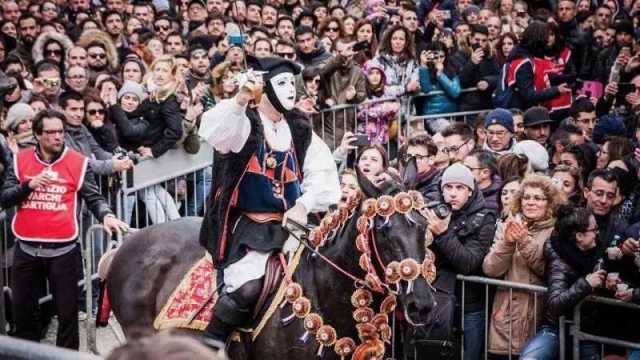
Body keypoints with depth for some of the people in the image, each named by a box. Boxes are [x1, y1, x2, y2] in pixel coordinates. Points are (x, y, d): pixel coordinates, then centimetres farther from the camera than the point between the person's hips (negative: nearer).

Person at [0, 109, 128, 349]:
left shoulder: (78, 162, -2)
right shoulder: (21, 160, 4)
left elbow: (94, 198, -3)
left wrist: (106, 216, -24)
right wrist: (28, 185, -15)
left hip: (63, 250, -2)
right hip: (27, 250, 2)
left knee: (67, 311, 5)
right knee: (22, 310, 12)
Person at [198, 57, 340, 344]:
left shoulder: (301, 131, 13)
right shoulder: (244, 124, -2)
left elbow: (324, 173, 9)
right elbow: (213, 132, -25)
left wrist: (304, 204, -7)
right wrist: (239, 102, -41)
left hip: (291, 224, 6)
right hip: (248, 226, -6)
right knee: (248, 287, -26)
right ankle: (210, 342, -6)